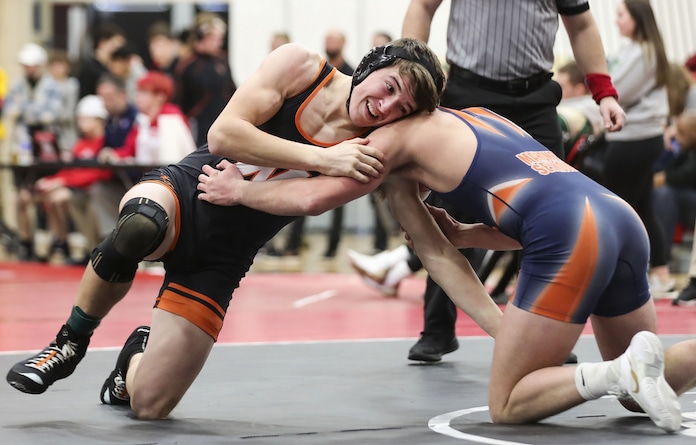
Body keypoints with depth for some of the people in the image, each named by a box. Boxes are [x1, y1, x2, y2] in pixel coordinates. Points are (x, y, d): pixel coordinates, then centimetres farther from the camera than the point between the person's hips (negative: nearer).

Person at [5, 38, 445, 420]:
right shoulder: (299, 65, -10)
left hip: (220, 262, 2)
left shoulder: (370, 153, -6)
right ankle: (70, 344, -13)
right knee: (138, 228, -42)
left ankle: (137, 356, 32)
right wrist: (321, 158, -23)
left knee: (150, 405, -7)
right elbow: (223, 135, -18)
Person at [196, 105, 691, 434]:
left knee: (506, 406, 5)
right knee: (638, 398, 22)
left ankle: (625, 372, -16)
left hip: (572, 235, -8)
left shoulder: (401, 133, 11)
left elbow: (314, 197, 6)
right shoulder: (481, 118, 33)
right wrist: (464, 234, 23)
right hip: (623, 220, 8)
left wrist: (240, 190, 19)